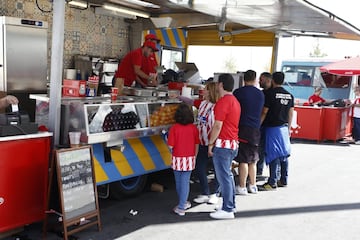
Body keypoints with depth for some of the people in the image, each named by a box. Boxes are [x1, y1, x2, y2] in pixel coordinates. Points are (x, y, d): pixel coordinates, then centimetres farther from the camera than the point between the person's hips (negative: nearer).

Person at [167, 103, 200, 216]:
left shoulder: (174, 128, -12)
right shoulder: (194, 128, -5)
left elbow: (171, 146, -12)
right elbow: (197, 144, 2)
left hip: (177, 159, -1)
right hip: (189, 158, 1)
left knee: (178, 182, 14)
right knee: (185, 182, 5)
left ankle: (183, 203, 27)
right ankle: (181, 207, 5)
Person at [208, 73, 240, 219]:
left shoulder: (223, 102, -16)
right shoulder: (234, 101, 15)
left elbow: (217, 126, -18)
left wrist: (211, 143, -10)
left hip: (222, 143, -10)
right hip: (233, 143, 10)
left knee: (223, 177, -5)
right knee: (228, 175, 17)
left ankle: (227, 210, 0)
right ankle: (231, 205, 25)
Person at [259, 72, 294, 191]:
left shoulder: (269, 93, -10)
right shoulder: (289, 95, 9)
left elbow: (264, 112, -12)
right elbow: (291, 113, 12)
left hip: (272, 127, -6)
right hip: (284, 128, 6)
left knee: (273, 156, -6)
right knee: (284, 155, 11)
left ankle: (272, 183, -4)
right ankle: (283, 180, 18)